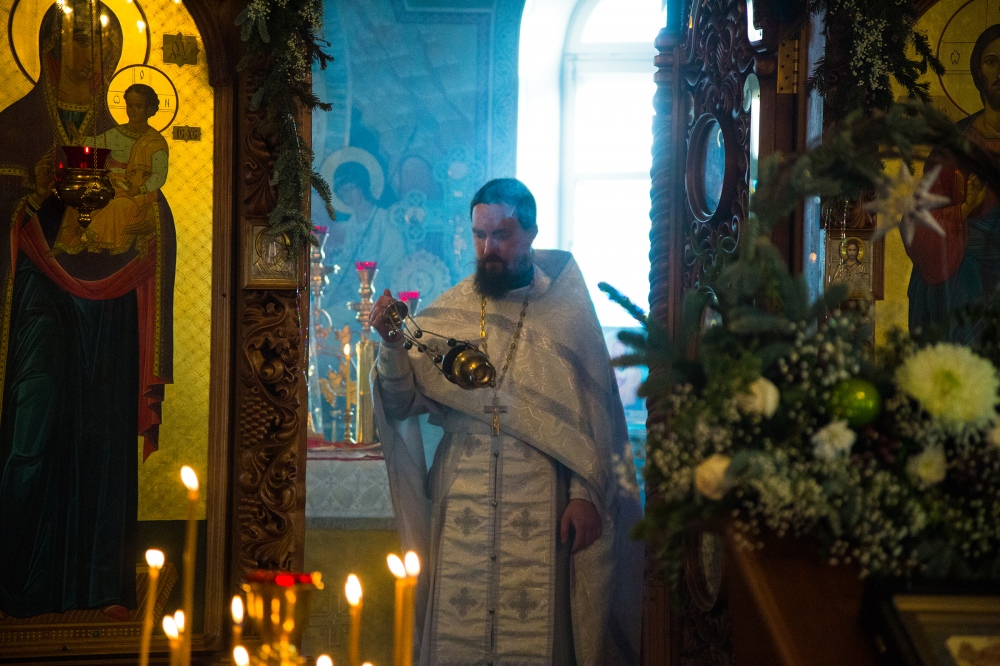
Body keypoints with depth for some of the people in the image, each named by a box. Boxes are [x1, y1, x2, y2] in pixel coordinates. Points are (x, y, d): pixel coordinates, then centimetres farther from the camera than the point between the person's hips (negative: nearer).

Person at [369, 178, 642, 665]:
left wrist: (586, 494, -7)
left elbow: (596, 413, 1)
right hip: (461, 507, 2)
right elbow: (402, 403, 2)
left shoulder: (567, 313, 3)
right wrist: (392, 345, -15)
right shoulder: (445, 314, 7)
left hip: (540, 506, -1)